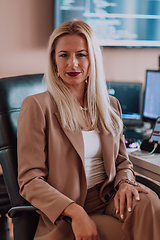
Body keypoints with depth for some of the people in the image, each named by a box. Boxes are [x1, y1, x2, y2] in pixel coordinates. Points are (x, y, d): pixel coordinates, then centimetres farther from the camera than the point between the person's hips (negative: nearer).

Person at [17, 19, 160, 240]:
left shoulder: (110, 105, 11)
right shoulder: (37, 106, -7)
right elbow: (29, 180, -9)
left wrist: (125, 183, -9)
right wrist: (75, 212, -23)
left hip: (109, 198, 5)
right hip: (66, 215, -5)